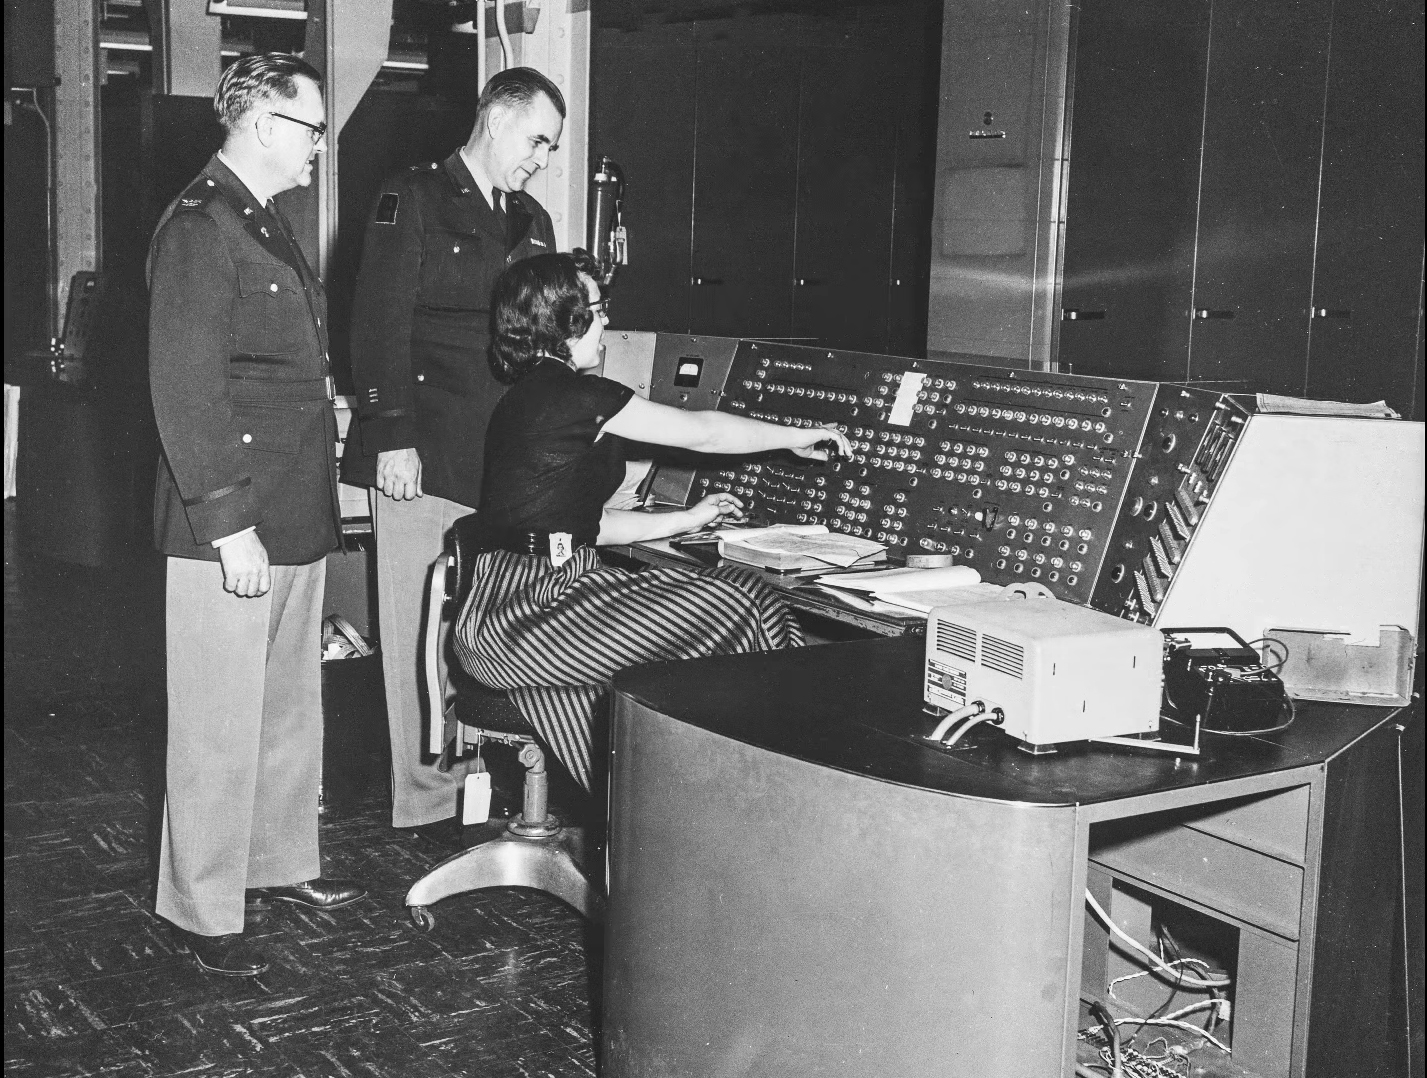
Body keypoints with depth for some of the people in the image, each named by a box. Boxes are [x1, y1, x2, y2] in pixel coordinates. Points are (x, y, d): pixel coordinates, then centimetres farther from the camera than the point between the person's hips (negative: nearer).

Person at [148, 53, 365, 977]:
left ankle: (281, 863, 34)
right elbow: (183, 390, -20)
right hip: (231, 530, -10)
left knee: (292, 708, 19)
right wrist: (228, 523, -22)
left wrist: (330, 472, 18)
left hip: (296, 520, 10)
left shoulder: (268, 226, 16)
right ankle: (202, 910, 13)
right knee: (221, 726, 0)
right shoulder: (199, 229, -15)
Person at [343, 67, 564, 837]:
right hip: (424, 457, -6)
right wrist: (393, 438, -14)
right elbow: (380, 325, -7)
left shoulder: (532, 223, 20)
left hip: (506, 462, 6)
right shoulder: (413, 200, 0)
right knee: (423, 630, 0)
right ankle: (428, 800, 8)